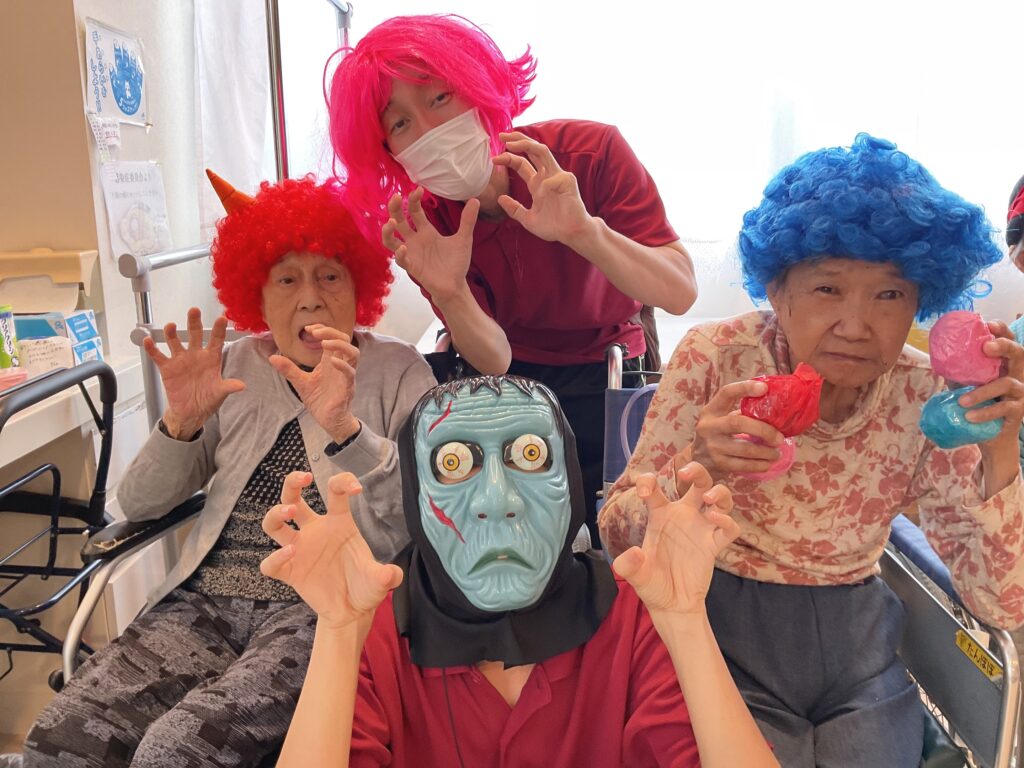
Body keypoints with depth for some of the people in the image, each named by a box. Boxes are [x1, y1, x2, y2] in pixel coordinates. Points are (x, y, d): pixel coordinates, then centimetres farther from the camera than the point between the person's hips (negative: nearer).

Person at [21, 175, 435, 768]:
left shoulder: (397, 370, 4)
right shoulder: (235, 368, 14)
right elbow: (138, 505, 12)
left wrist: (343, 426, -27)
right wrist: (181, 422, -7)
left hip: (323, 607, -3)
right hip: (208, 596, 4)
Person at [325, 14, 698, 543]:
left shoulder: (589, 151, -22)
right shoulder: (426, 224, -15)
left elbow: (680, 295, -27)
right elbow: (494, 361, -21)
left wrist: (585, 231, -45)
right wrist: (449, 295, -42)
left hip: (605, 373, -2)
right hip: (513, 377, 3)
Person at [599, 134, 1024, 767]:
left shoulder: (927, 396, -11)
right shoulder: (716, 359, -18)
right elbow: (618, 536, -16)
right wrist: (696, 467, -37)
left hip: (858, 649, 3)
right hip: (729, 636, -2)